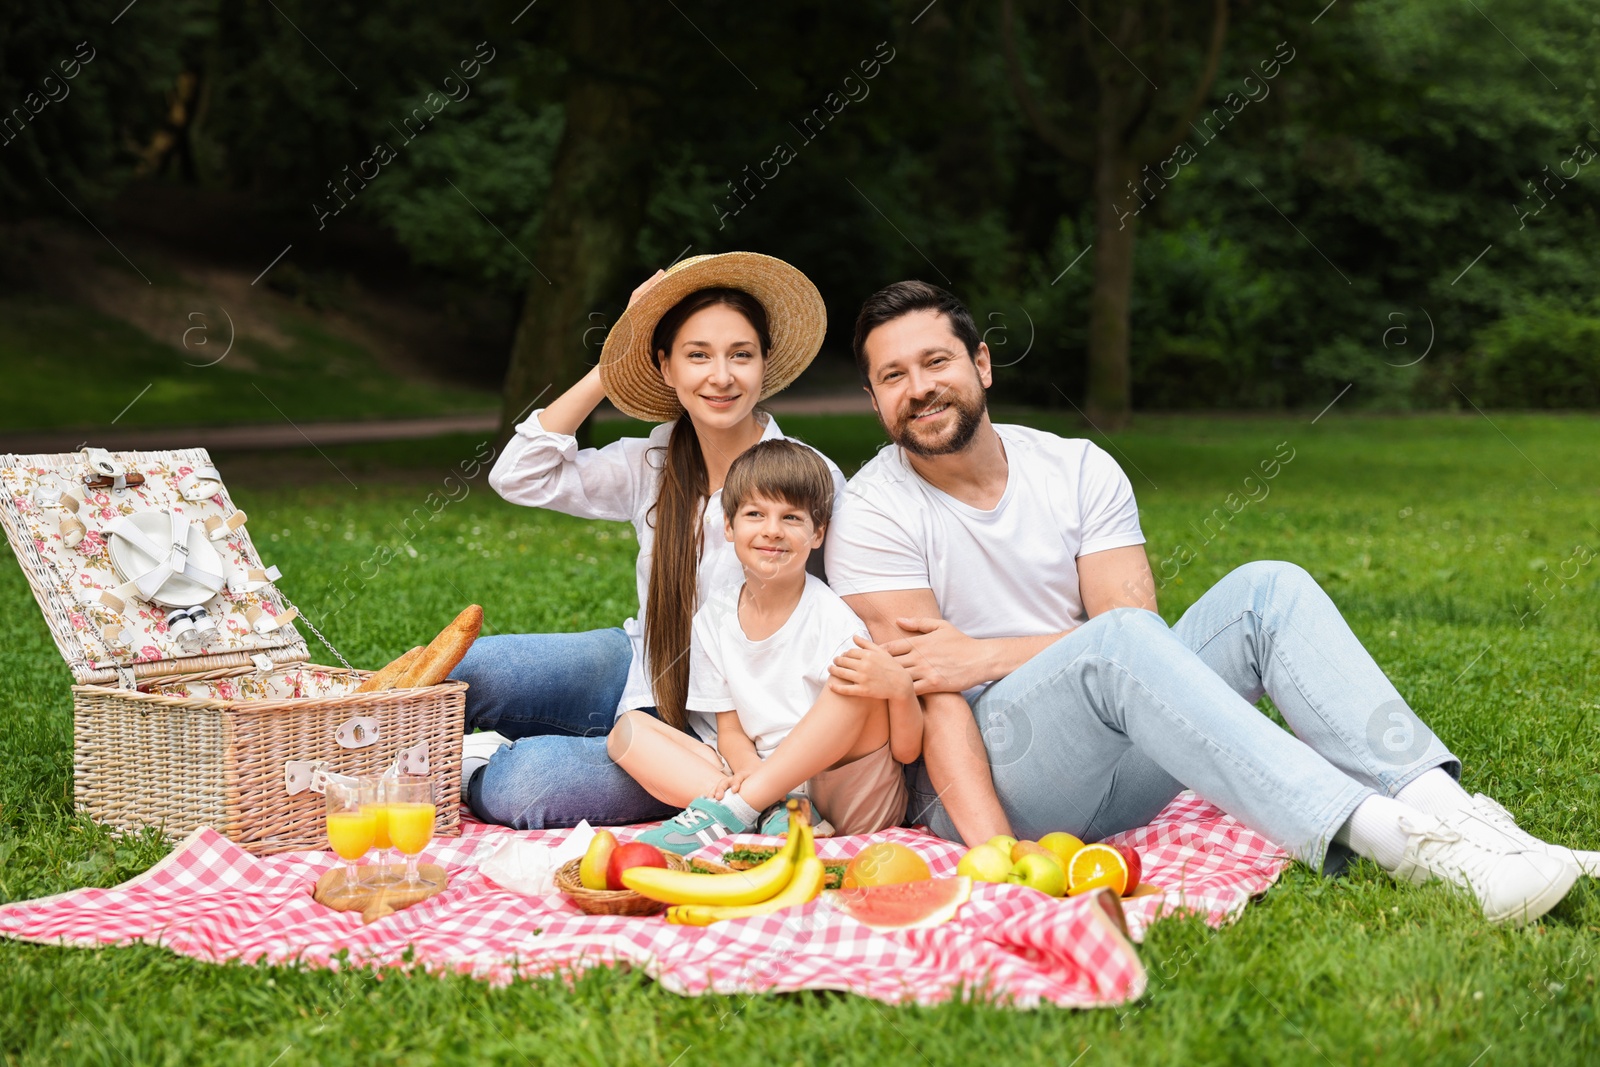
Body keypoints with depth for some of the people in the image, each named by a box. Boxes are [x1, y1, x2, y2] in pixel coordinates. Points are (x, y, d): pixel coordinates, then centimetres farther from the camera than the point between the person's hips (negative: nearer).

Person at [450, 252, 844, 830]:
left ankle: (478, 770, 9)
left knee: (520, 784, -24)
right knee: (458, 673, -15)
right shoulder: (655, 465, 0)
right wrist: (611, 367, -11)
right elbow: (520, 476, -6)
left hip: (712, 732, -5)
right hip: (640, 666, 5)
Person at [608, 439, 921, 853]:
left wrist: (899, 687, -34)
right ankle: (773, 815, -25)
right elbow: (730, 729, 8)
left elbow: (906, 751, -11)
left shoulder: (832, 619, -12)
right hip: (766, 785, 4)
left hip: (853, 801, -4)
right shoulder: (715, 619, 3)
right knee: (628, 730, -6)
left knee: (860, 678, -28)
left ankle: (728, 813, -25)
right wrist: (748, 769, -17)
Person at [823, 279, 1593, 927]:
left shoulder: (1078, 470, 7)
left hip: (1113, 766, 5)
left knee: (1266, 589, -14)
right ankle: (1393, 842, -43)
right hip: (977, 783, -5)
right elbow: (930, 695, -15)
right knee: (1115, 643, -33)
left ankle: (1437, 803, -32)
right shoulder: (874, 515, -5)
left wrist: (987, 654, -16)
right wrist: (990, 852, -27)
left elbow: (1143, 636, -4)